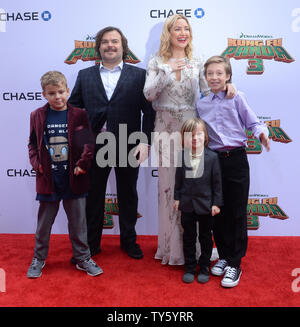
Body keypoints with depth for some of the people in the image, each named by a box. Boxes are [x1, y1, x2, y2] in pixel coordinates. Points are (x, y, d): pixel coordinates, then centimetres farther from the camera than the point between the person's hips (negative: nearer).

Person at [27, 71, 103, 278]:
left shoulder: (79, 115, -2)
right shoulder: (37, 116, 3)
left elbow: (89, 143, -2)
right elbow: (33, 144, 9)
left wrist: (83, 164, -11)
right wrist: (37, 163, -4)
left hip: (74, 179, -1)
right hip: (48, 180, 1)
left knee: (78, 222, 11)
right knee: (44, 223, 13)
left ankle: (83, 258, 27)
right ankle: (39, 259, 32)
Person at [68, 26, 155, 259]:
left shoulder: (139, 75, 3)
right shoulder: (85, 76, 9)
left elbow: (149, 110, -2)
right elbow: (73, 108, 8)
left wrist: (145, 141, -11)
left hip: (128, 147, -1)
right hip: (94, 148, 2)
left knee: (128, 196, 12)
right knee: (93, 196, 11)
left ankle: (129, 240, 30)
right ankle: (92, 243, 28)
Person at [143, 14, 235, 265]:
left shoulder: (197, 64, 11)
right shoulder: (157, 63, 6)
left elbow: (208, 91, 3)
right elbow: (149, 94, -4)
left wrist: (226, 86, -17)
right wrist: (168, 71, -13)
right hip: (166, 129, -1)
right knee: (169, 184, 2)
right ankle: (172, 245, 15)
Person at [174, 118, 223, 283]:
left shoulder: (212, 157, -9)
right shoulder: (181, 156, -4)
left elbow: (217, 182, -5)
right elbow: (178, 179, 5)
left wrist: (216, 203, -6)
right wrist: (177, 198, 5)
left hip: (206, 205, -1)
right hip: (187, 205, 2)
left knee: (206, 238, 12)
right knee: (188, 237, 13)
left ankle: (204, 268, 29)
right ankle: (190, 268, 28)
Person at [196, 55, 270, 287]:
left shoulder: (237, 98, -1)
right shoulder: (201, 105, 11)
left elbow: (252, 122, -4)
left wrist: (262, 133, -22)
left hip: (236, 160, -3)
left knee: (237, 213, 1)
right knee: (218, 212, 10)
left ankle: (235, 264, 12)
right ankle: (224, 256, 27)